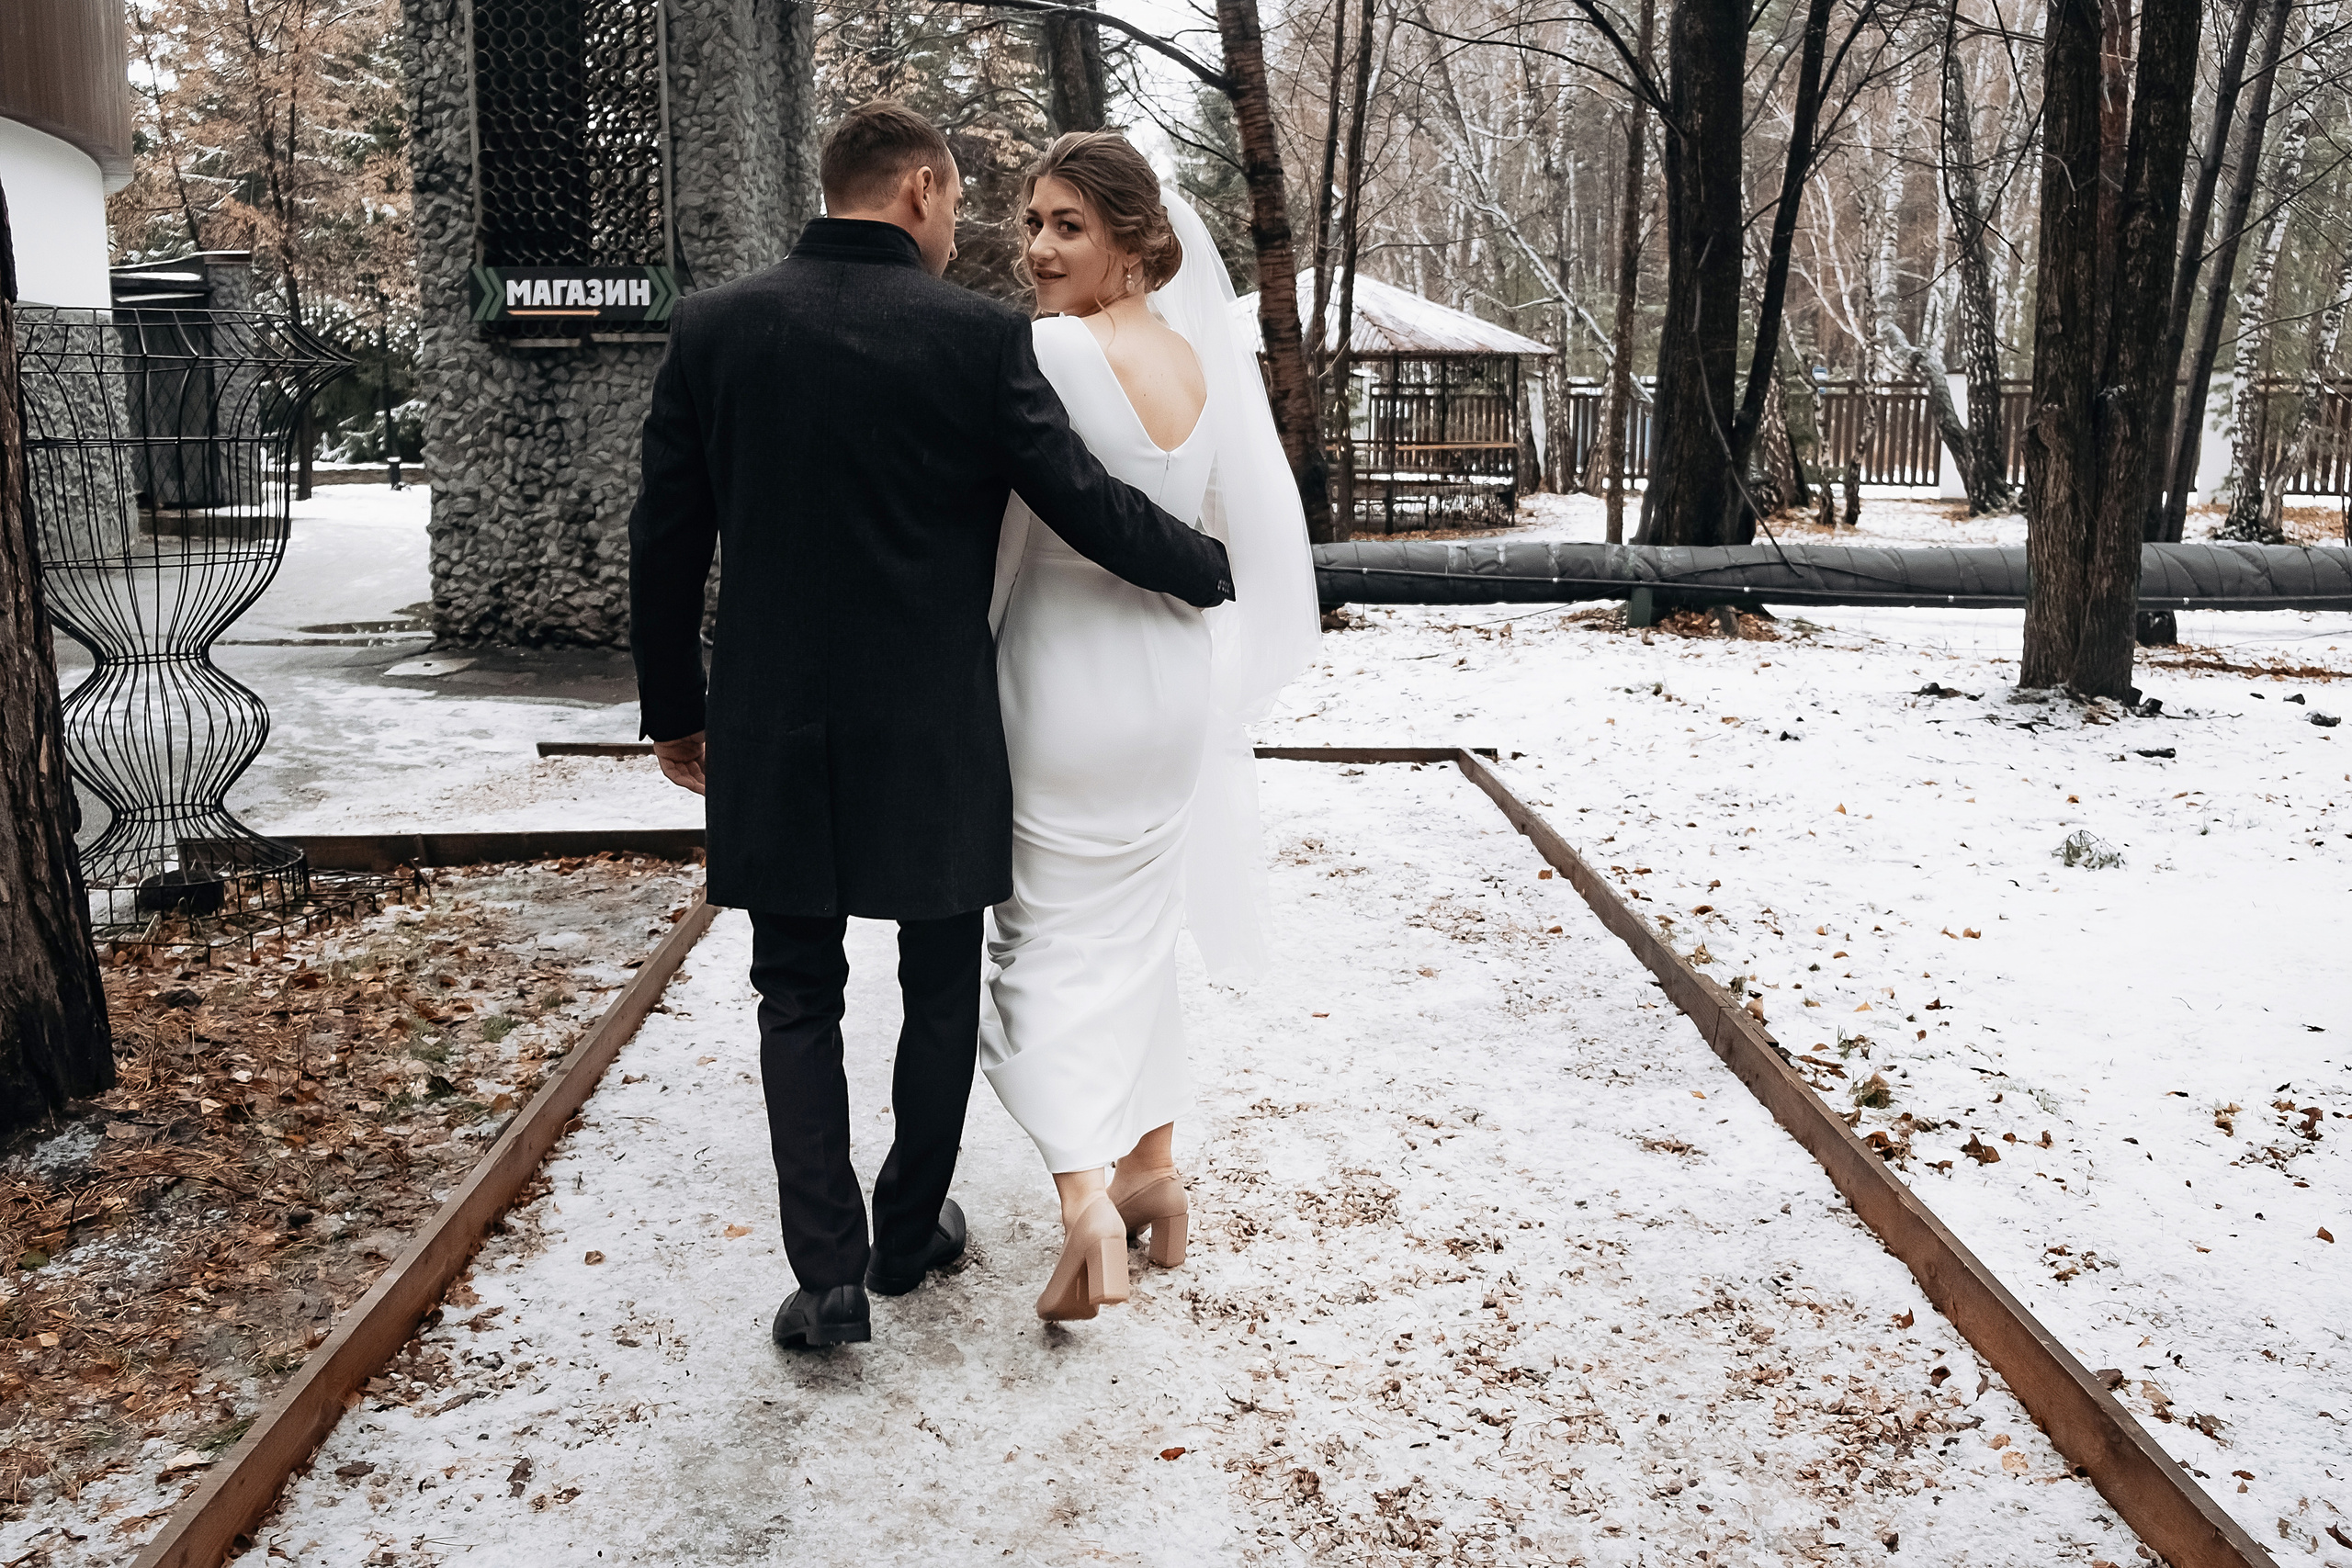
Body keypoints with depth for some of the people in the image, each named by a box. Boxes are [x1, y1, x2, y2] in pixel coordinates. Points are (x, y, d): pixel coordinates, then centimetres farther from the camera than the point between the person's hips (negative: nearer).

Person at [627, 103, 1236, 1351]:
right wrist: (1215, 571, 9)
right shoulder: (979, 337, -8)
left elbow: (665, 540, 3)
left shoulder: (712, 328, 0)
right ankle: (909, 1234, 30)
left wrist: (675, 711, 13)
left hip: (771, 734, 2)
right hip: (935, 733, -1)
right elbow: (1088, 506, -9)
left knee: (797, 998, 12)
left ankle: (829, 1272, 7)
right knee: (940, 989, 16)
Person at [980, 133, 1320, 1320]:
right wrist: (1225, 687, 15)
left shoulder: (1046, 354, -17)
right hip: (1174, 688, 6)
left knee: (1052, 941, 5)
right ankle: (1153, 1171, 31)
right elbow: (1266, 533, 6)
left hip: (1063, 688, -6)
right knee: (1135, 926, 20)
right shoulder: (1205, 358, 3)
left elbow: (994, 542, -14)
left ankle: (1087, 1201, -6)